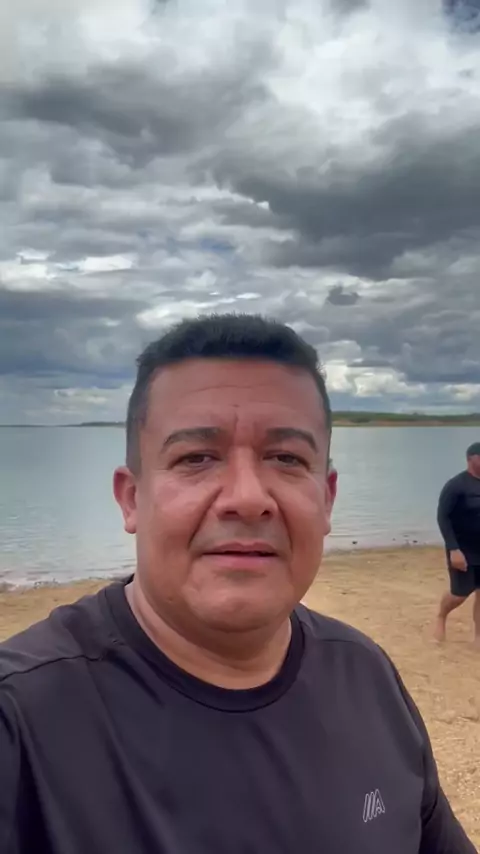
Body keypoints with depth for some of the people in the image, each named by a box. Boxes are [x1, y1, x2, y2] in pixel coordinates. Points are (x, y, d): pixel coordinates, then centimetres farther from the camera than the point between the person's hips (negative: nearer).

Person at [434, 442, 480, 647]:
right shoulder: (456, 485, -16)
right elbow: (443, 517, -18)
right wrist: (453, 549, -24)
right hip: (463, 552, -5)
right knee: (460, 593, 2)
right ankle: (441, 618, 30)